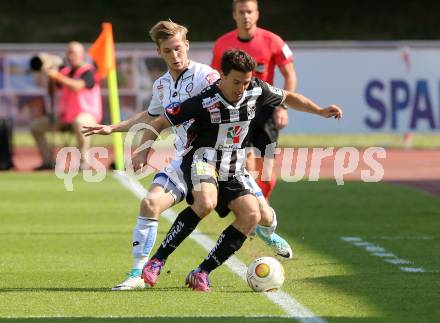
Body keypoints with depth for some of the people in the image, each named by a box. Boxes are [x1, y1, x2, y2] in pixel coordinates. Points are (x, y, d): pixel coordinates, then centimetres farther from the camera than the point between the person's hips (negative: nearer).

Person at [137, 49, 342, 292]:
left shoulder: (256, 90, -4)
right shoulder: (204, 101, -19)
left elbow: (288, 98, 17)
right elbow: (158, 123, -13)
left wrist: (321, 112, 11)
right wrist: (144, 152, -26)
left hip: (232, 170, 6)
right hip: (202, 159, -6)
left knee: (252, 215, -18)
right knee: (206, 202, -37)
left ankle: (201, 274, -14)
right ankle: (157, 261, -29)